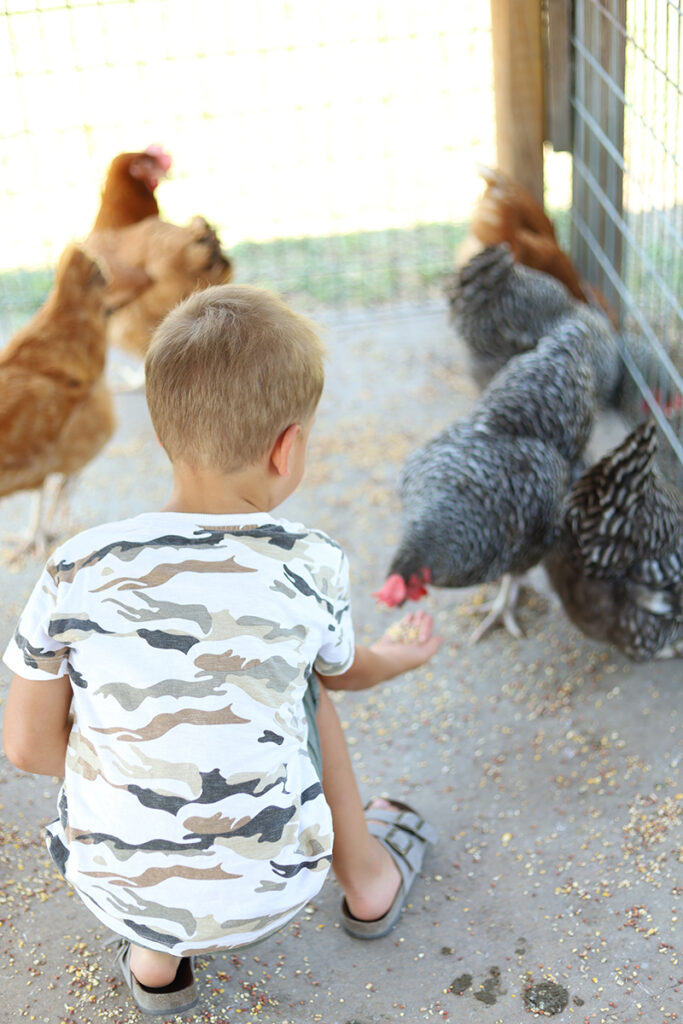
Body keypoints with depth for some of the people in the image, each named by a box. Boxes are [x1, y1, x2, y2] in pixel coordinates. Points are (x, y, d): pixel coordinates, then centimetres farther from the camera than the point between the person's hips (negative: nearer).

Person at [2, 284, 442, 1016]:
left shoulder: (76, 570, -13)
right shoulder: (312, 569, -13)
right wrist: (394, 659, 34)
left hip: (112, 893, 1)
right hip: (267, 893, 0)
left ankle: (156, 957, 26)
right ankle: (369, 880, 38)